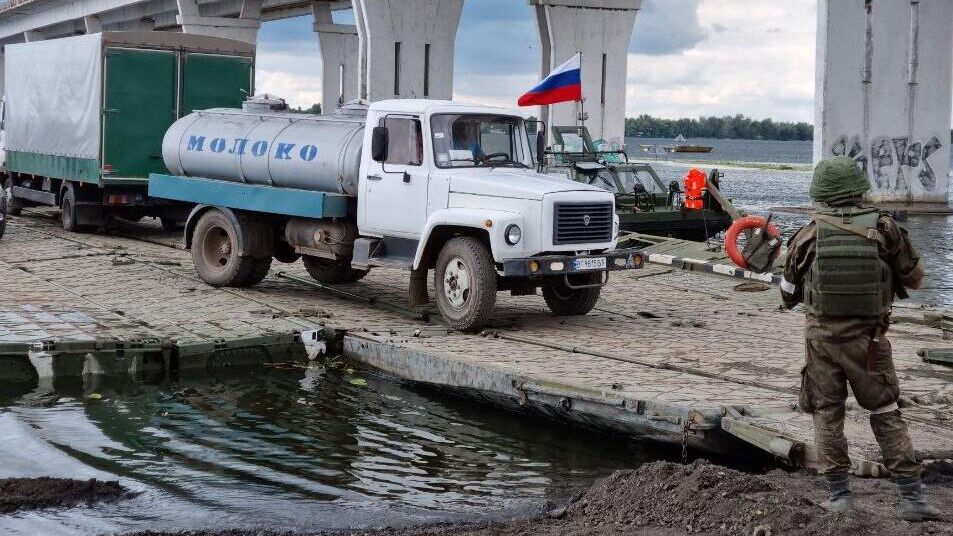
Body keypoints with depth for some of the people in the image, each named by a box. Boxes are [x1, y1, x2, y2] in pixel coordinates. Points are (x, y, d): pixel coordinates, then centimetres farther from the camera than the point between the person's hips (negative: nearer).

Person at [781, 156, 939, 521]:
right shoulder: (885, 230, -7)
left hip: (822, 336, 0)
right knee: (886, 414, 10)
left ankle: (839, 494, 12)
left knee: (827, 415, 12)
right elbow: (914, 278, 5)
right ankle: (911, 497, 9)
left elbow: (788, 294, 8)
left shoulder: (807, 237, -4)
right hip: (868, 338, 0)